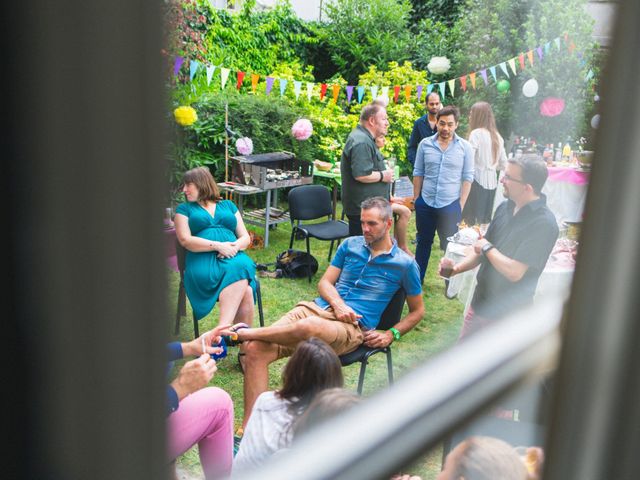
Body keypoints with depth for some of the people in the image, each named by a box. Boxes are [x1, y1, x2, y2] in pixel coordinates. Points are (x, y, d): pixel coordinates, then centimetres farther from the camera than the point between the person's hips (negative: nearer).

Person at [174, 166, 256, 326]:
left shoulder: (228, 205, 25)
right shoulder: (184, 209, 19)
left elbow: (246, 238, 19)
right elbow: (185, 240, 2)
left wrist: (235, 247, -6)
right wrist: (218, 245, -10)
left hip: (233, 257, 2)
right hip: (202, 259, -2)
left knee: (239, 268, -38)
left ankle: (222, 330, -44)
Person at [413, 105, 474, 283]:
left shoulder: (465, 147, -4)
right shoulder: (425, 144, 0)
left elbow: (467, 178, -2)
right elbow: (418, 173, 7)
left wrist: (461, 205, -5)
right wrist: (416, 199, 5)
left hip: (451, 205, -2)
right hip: (425, 203, 2)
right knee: (423, 242, 16)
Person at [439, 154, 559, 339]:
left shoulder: (543, 223, -23)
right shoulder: (505, 208, 2)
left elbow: (514, 272, -28)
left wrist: (487, 248, -12)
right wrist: (456, 268, -4)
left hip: (508, 316, -7)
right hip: (480, 303, 7)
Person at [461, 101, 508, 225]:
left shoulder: (476, 133, -9)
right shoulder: (497, 136, 10)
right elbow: (503, 164, 14)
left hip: (477, 181, -7)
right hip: (491, 182, 7)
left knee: (470, 220, -1)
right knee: (485, 221, 13)